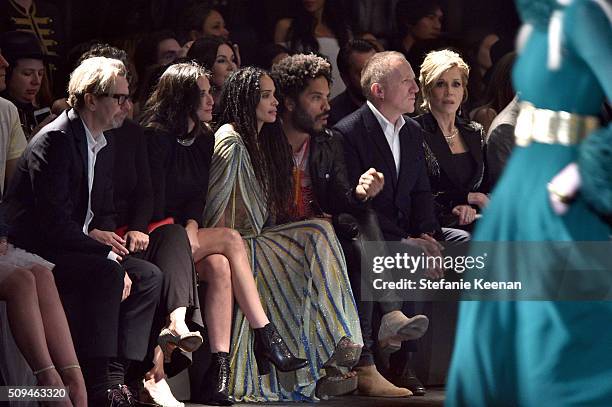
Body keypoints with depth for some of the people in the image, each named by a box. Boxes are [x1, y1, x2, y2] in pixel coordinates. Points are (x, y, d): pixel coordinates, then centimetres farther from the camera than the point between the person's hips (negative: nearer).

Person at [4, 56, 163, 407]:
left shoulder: (100, 145, 14)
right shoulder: (55, 141, -17)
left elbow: (102, 215, 20)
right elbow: (54, 223, -24)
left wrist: (103, 237, -3)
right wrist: (109, 257, -21)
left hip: (73, 246, 10)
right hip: (35, 253, -10)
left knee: (148, 276, -4)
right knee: (105, 273, -31)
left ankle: (116, 374, -13)